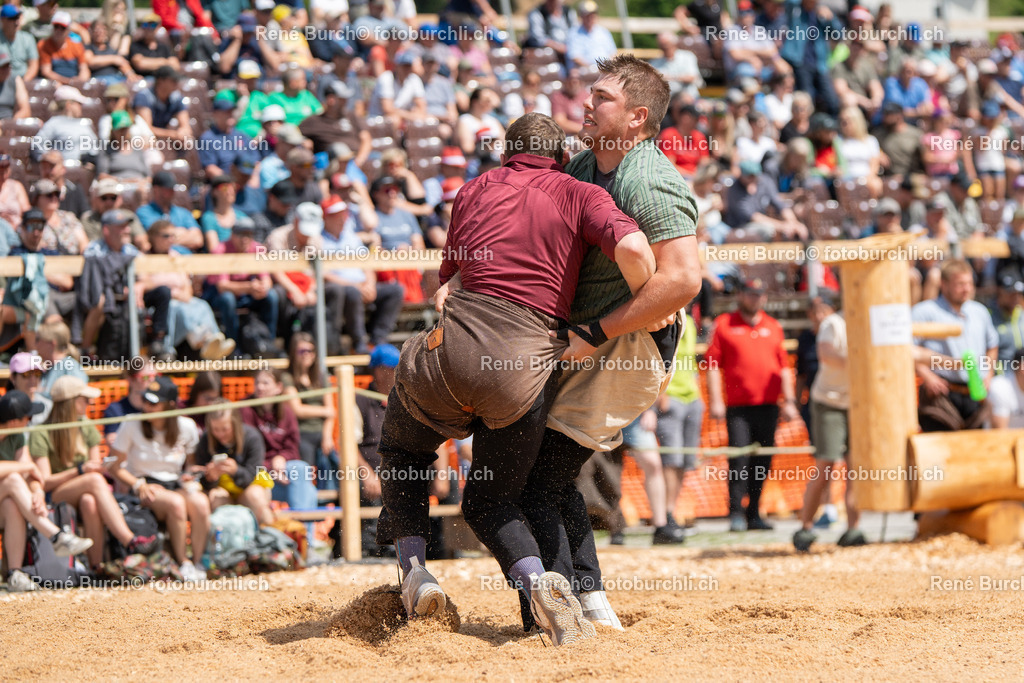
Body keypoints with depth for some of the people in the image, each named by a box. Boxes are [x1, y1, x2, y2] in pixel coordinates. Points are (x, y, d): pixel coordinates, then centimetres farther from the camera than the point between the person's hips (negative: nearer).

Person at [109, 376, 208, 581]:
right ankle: (182, 564, -26)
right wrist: (139, 485, -14)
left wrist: (190, 477, -7)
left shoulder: (186, 427, 3)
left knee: (200, 503, -33)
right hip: (143, 487, -3)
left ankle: (198, 562, -21)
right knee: (175, 502, -37)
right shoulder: (131, 426, -4)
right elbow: (114, 466, 0)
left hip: (175, 484, 3)